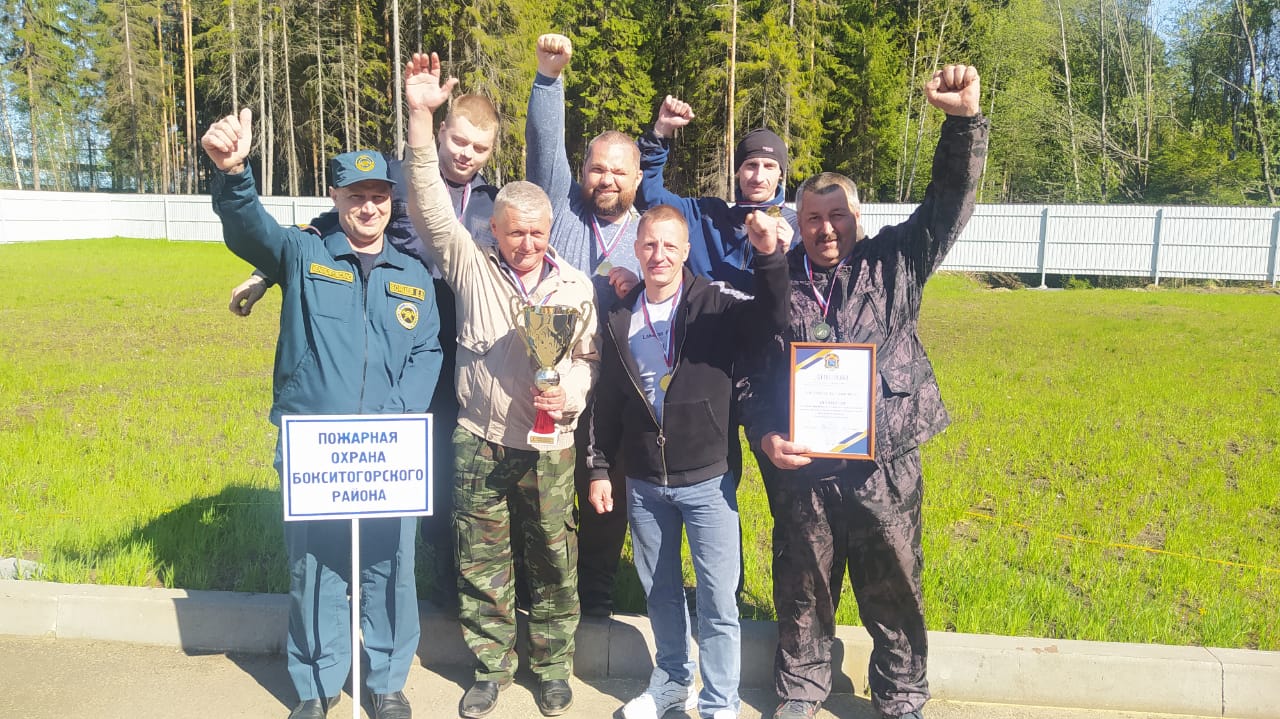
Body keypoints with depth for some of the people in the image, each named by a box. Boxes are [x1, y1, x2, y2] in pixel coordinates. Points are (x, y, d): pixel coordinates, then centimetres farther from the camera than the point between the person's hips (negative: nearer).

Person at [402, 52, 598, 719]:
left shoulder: (575, 285, 3)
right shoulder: (470, 264, -1)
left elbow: (588, 357, 10)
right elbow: (427, 202, -10)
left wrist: (569, 395, -11)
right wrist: (420, 117, -19)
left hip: (549, 446, 1)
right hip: (479, 443, 0)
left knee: (553, 565, 10)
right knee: (481, 564, 11)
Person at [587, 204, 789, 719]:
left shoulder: (717, 304, -7)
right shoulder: (619, 319, 4)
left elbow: (771, 319, -26)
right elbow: (606, 403, 9)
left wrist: (769, 255, -40)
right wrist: (600, 469, 9)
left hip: (706, 479, -3)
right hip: (643, 483, 4)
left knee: (718, 599, 2)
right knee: (659, 590, 18)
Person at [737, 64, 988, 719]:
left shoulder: (893, 263, 3)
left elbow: (949, 203, -6)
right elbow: (749, 373, 7)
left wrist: (964, 120, -19)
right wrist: (763, 436, -6)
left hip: (885, 468, 0)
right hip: (801, 471, 1)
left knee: (894, 593, 13)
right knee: (802, 591, 16)